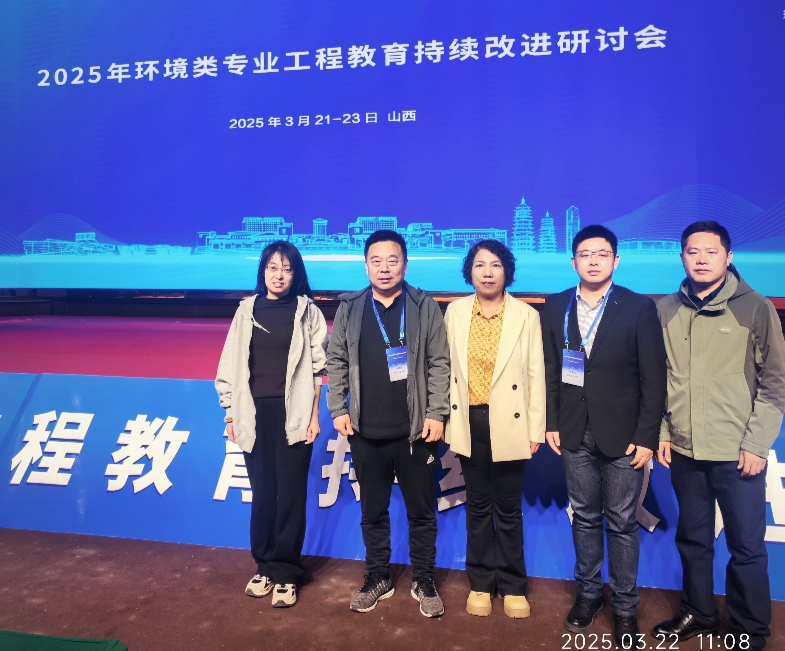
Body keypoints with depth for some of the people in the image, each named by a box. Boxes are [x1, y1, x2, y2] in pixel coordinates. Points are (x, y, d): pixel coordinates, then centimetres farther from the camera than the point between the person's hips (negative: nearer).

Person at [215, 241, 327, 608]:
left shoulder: (307, 310, 1)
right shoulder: (247, 309, 7)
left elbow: (318, 368, 0)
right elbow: (232, 365, 9)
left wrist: (314, 415, -4)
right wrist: (231, 414, 8)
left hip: (292, 413, -2)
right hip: (255, 413, 2)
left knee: (291, 494, 3)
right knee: (262, 493, 10)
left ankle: (286, 574, 15)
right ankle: (265, 567, 26)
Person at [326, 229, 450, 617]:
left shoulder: (424, 307, -1)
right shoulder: (349, 309, 4)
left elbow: (439, 364, -2)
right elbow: (336, 362, 7)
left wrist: (436, 414, -8)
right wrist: (338, 410, 0)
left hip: (415, 431, -1)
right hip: (366, 432, 2)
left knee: (421, 510, 10)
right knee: (373, 510, 14)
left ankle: (423, 581, 28)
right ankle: (378, 578, 32)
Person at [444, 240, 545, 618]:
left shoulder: (526, 316, -4)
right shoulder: (455, 311, 2)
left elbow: (535, 375, -3)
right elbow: (446, 367, 4)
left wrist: (536, 429, -3)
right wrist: (445, 418, 2)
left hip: (508, 424, -2)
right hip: (469, 422, 2)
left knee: (508, 510, 9)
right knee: (478, 507, 14)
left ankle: (512, 586, 27)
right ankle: (481, 583, 29)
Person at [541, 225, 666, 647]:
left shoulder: (639, 308, -7)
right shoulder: (555, 307, 2)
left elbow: (654, 379, -7)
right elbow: (550, 371, 5)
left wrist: (646, 437, -10)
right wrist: (551, 423, 2)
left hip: (622, 437, -2)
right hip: (575, 436, 3)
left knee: (622, 524, 9)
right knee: (584, 517, 16)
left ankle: (624, 605, 26)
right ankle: (588, 592, 34)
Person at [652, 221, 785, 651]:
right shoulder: (667, 310, 3)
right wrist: (660, 431, 4)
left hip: (737, 453, -3)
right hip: (684, 450, 3)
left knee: (747, 546, 8)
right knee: (692, 539, 16)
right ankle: (697, 612, 36)